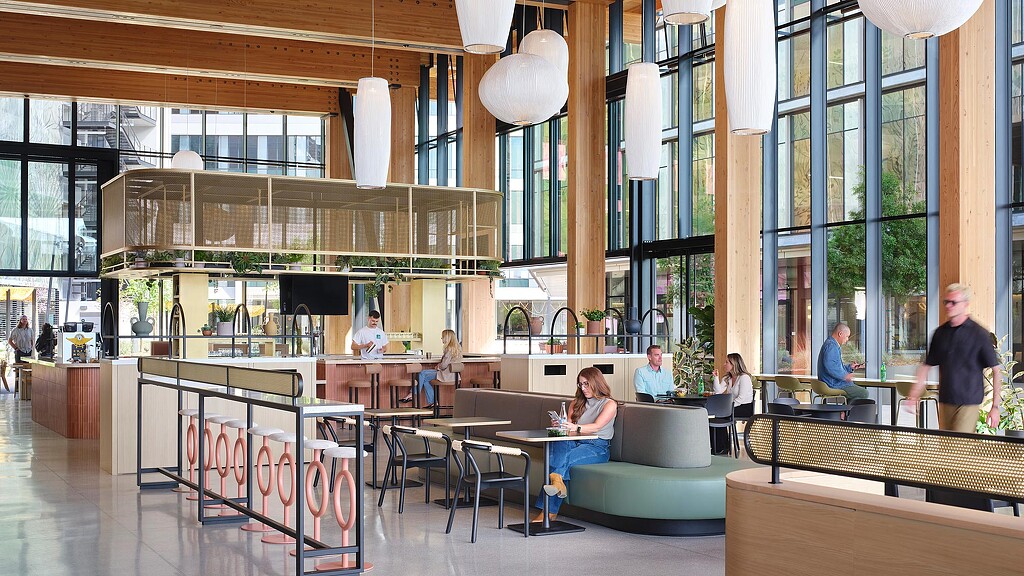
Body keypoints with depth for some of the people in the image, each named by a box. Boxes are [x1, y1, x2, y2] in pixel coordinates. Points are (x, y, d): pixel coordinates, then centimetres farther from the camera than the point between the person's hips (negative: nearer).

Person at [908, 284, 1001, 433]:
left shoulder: (979, 334, -5)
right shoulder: (940, 333, 10)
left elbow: (996, 370, -3)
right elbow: (926, 366, 16)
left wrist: (995, 407, -7)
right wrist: (913, 397, 9)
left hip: (968, 403, -5)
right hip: (945, 402, 5)